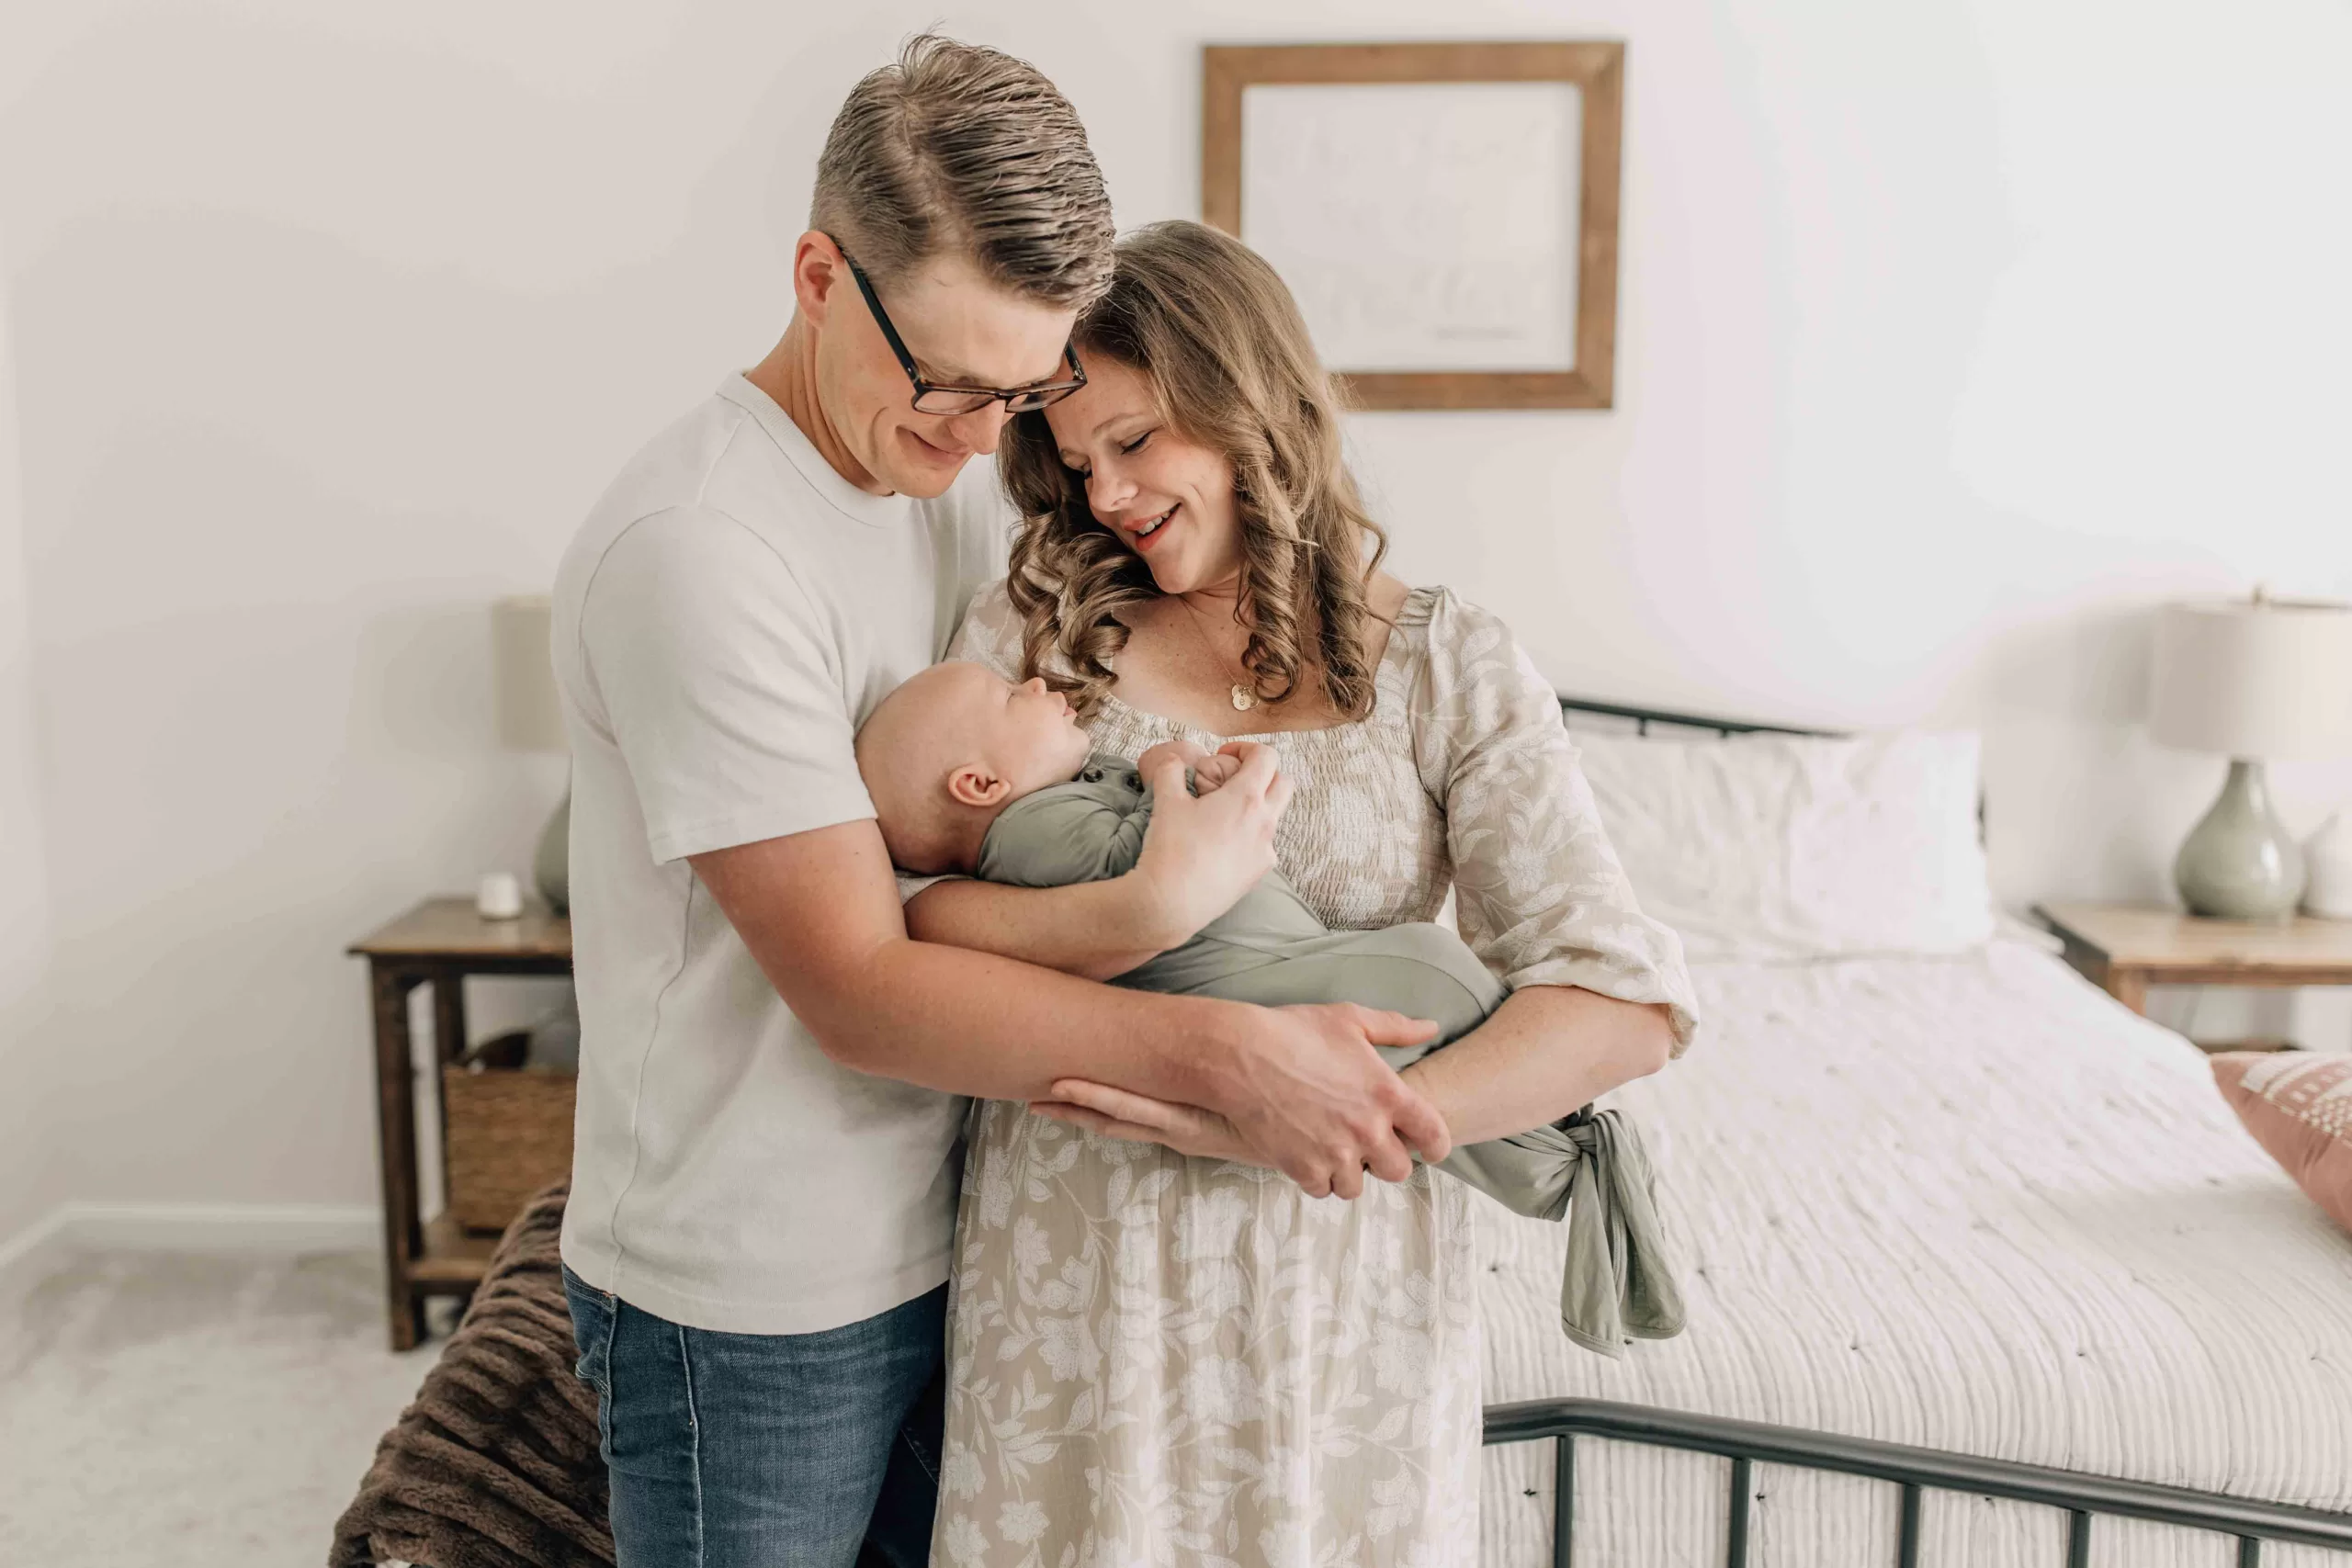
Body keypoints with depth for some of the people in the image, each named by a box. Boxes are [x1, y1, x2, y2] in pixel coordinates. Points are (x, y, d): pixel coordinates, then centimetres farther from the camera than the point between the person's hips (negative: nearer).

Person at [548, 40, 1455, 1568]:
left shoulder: (961, 501, 3)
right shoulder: (697, 548, -23)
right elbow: (857, 994, -25)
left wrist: (1147, 903, -18)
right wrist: (1228, 1054, -27)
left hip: (941, 1240, 7)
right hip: (751, 1306, -7)